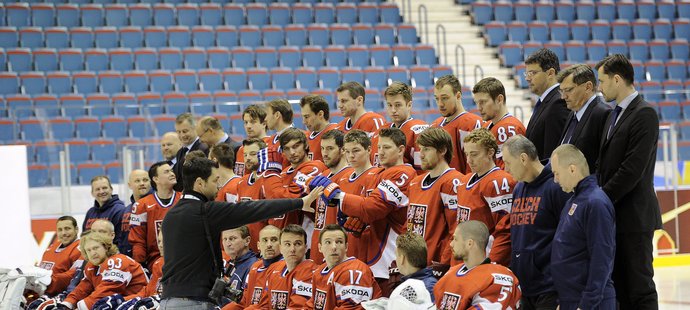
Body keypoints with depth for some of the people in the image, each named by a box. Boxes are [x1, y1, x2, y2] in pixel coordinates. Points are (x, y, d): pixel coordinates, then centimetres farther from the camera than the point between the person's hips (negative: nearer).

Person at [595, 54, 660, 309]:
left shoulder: (645, 114, -12)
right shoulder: (614, 115, 17)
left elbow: (633, 168, -19)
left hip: (634, 215, -9)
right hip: (614, 215, 9)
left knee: (639, 286, -5)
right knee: (619, 285, 10)